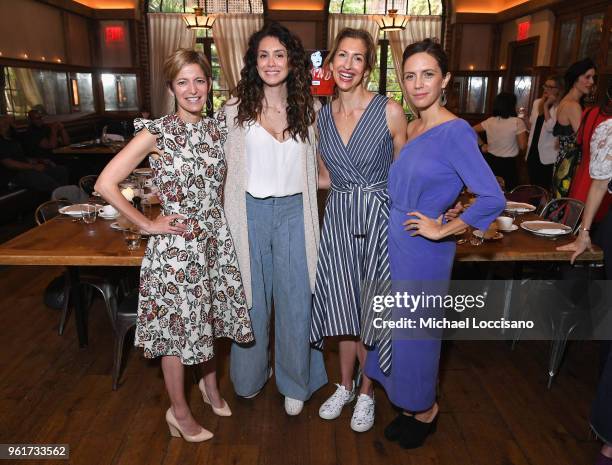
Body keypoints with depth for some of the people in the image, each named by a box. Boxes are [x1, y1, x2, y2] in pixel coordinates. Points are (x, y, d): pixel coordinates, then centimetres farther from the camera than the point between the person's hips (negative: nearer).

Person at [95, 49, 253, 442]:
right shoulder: (156, 133, -12)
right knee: (178, 325, 8)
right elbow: (106, 184, -14)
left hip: (216, 239, 5)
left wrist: (216, 215, 8)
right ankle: (179, 411, 29)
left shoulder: (217, 129, 4)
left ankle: (211, 386, 44)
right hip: (176, 245, -5)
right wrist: (148, 224, -12)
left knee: (211, 316, 19)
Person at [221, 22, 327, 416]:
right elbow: (227, 171, 0)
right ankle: (251, 374, 36)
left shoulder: (308, 110, 6)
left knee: (295, 299, 7)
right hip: (250, 213, -1)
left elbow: (312, 171, 13)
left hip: (293, 213, 1)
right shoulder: (236, 110, 0)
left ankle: (294, 382, 28)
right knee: (251, 298, 12)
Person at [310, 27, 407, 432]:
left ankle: (366, 392, 30)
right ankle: (345, 386, 35)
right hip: (339, 220, 4)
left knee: (371, 312, 8)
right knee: (346, 309, 12)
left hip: (379, 219, -3)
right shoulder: (323, 116, 6)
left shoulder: (390, 111, -6)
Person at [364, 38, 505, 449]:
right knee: (397, 328, 18)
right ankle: (410, 407, 39)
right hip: (394, 244, 8)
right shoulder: (410, 128, 7)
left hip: (423, 252, -7)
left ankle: (427, 411, 35)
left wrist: (442, 230, -16)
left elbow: (493, 199, -24)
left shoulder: (455, 131, -17)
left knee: (417, 332, 8)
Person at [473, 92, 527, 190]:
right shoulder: (517, 122, -12)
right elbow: (523, 146, -11)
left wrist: (482, 145, 14)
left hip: (490, 161, 5)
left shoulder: (489, 121, 1)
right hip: (508, 163, -5)